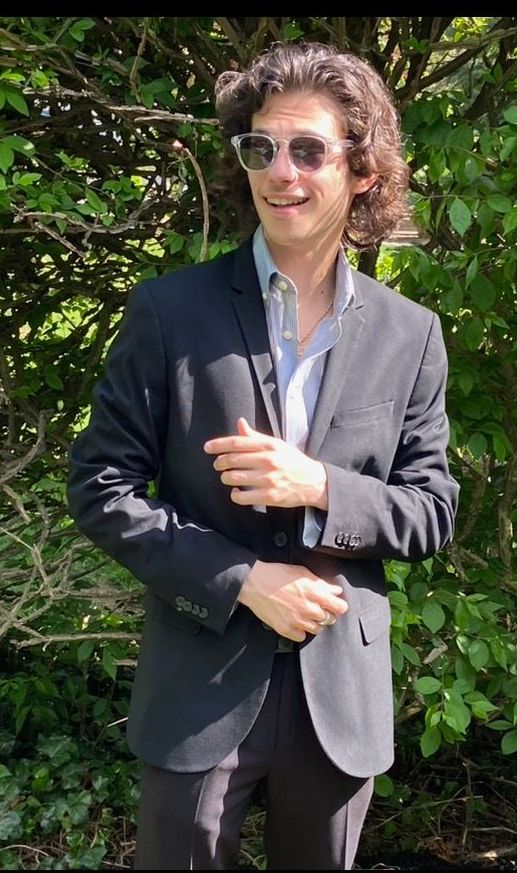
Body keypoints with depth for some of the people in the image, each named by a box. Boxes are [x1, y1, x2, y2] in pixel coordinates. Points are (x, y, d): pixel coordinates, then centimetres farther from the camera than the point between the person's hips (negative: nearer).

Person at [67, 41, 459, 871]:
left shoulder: (410, 334, 0)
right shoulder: (170, 309, -6)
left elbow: (433, 513, 1)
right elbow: (101, 487, -6)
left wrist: (322, 488, -18)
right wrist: (241, 580, -16)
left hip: (343, 693, 2)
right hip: (200, 686, -2)